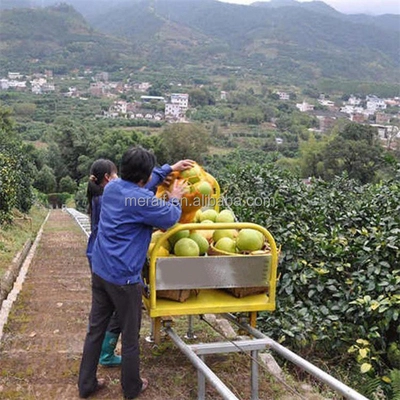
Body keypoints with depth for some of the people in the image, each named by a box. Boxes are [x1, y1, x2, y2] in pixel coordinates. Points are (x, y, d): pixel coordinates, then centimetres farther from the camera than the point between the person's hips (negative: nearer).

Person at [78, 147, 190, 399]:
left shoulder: (112, 187, 3)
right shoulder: (143, 200, -22)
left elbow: (144, 181, 23)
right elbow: (170, 219, -7)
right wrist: (175, 199, 11)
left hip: (100, 272, 8)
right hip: (124, 278, -8)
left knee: (95, 330, 17)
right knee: (130, 336, 11)